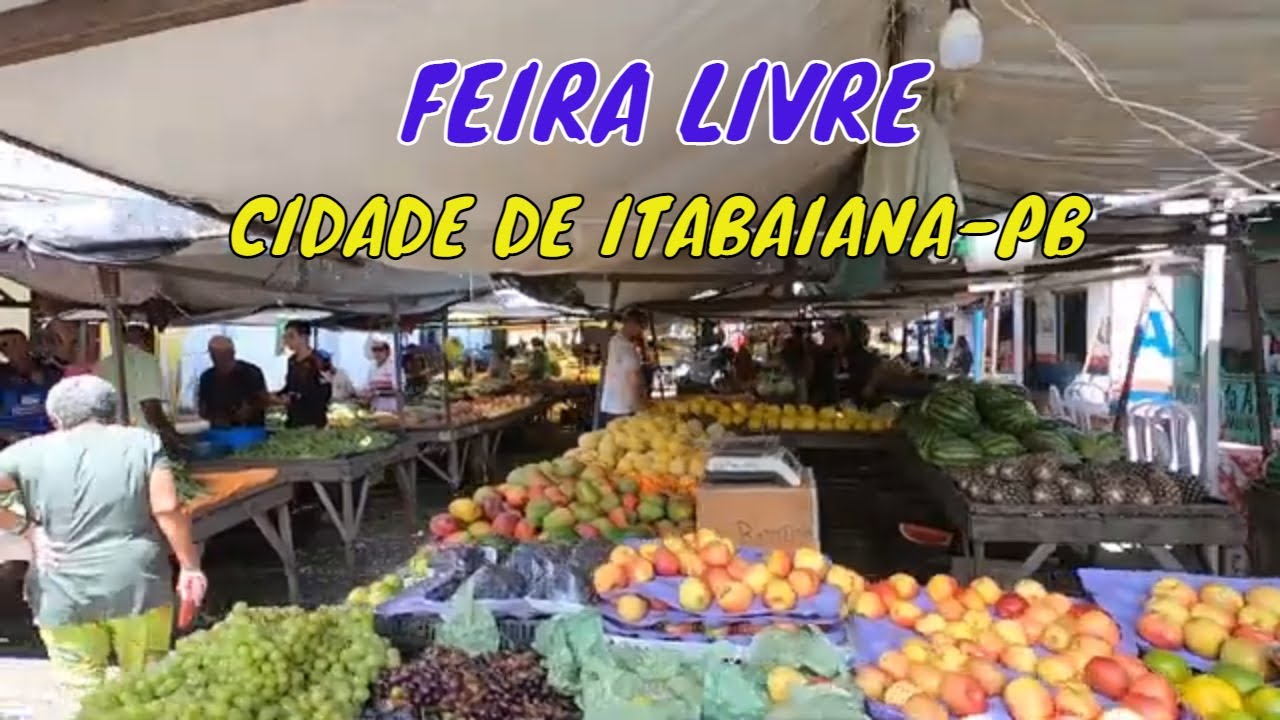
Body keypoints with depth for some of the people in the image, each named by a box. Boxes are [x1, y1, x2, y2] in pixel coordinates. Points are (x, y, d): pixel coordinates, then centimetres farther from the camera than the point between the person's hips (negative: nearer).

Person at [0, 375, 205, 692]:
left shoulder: (31, 452, 1)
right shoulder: (142, 443, -3)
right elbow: (167, 511, -10)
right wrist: (190, 567, -3)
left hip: (64, 595, 1)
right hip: (137, 586, 0)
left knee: (82, 690, 13)